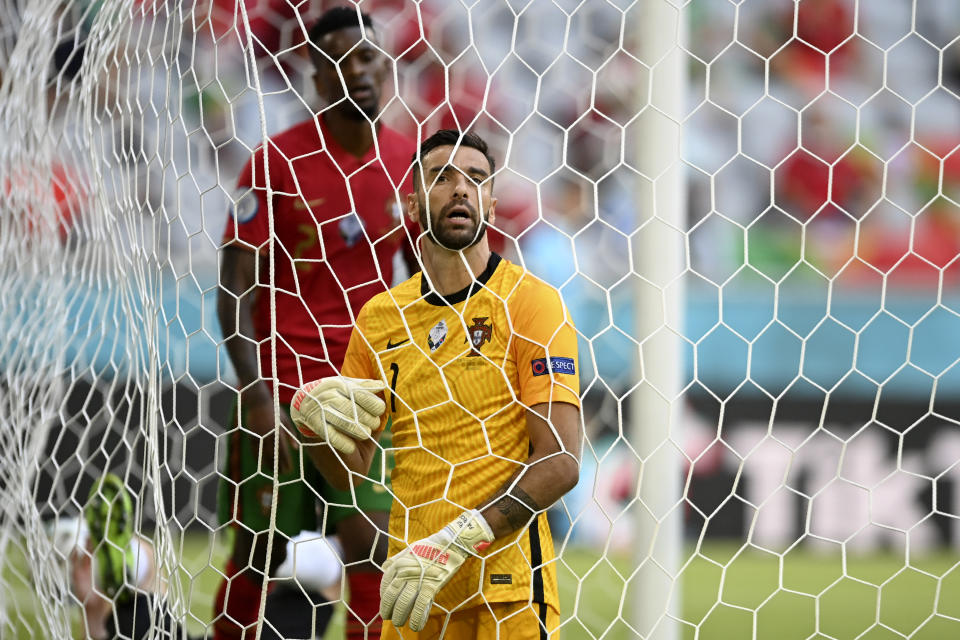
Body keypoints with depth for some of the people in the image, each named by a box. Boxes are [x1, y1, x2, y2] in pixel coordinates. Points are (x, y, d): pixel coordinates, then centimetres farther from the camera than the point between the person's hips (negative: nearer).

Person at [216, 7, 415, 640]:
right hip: (281, 386, -3)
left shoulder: (410, 164, 5)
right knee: (260, 551, 2)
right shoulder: (278, 160, -7)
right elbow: (235, 288, -8)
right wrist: (257, 394, -18)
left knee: (373, 551, -6)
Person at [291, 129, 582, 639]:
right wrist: (311, 418, -9)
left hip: (506, 595, -5)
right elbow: (350, 472, 13)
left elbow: (559, 462, -15)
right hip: (410, 595, 5)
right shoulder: (378, 317, 10)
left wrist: (456, 541, -25)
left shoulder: (530, 302, -6)